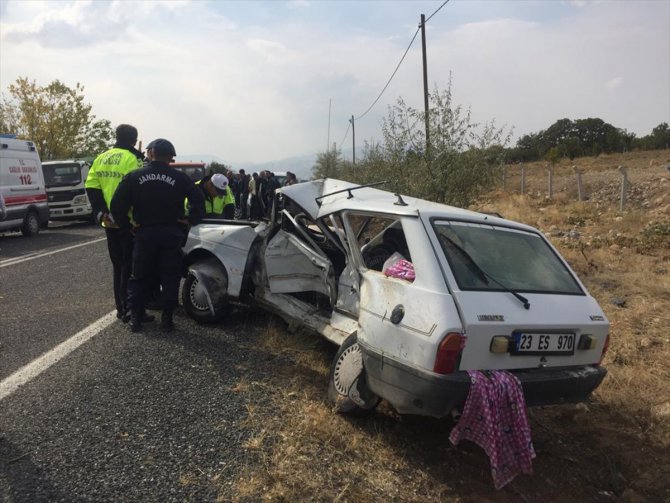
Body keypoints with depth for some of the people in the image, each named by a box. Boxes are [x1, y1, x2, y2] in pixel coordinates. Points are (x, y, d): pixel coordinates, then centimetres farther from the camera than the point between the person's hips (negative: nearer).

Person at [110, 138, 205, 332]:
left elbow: (117, 204, -6)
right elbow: (198, 199, -10)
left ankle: (135, 318, 11)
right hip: (171, 235, 0)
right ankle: (167, 318, 7)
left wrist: (127, 224, 3)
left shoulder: (134, 177, -1)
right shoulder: (179, 178, -3)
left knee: (139, 277, 13)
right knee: (170, 278, 9)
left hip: (144, 234, 1)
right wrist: (190, 220, -3)